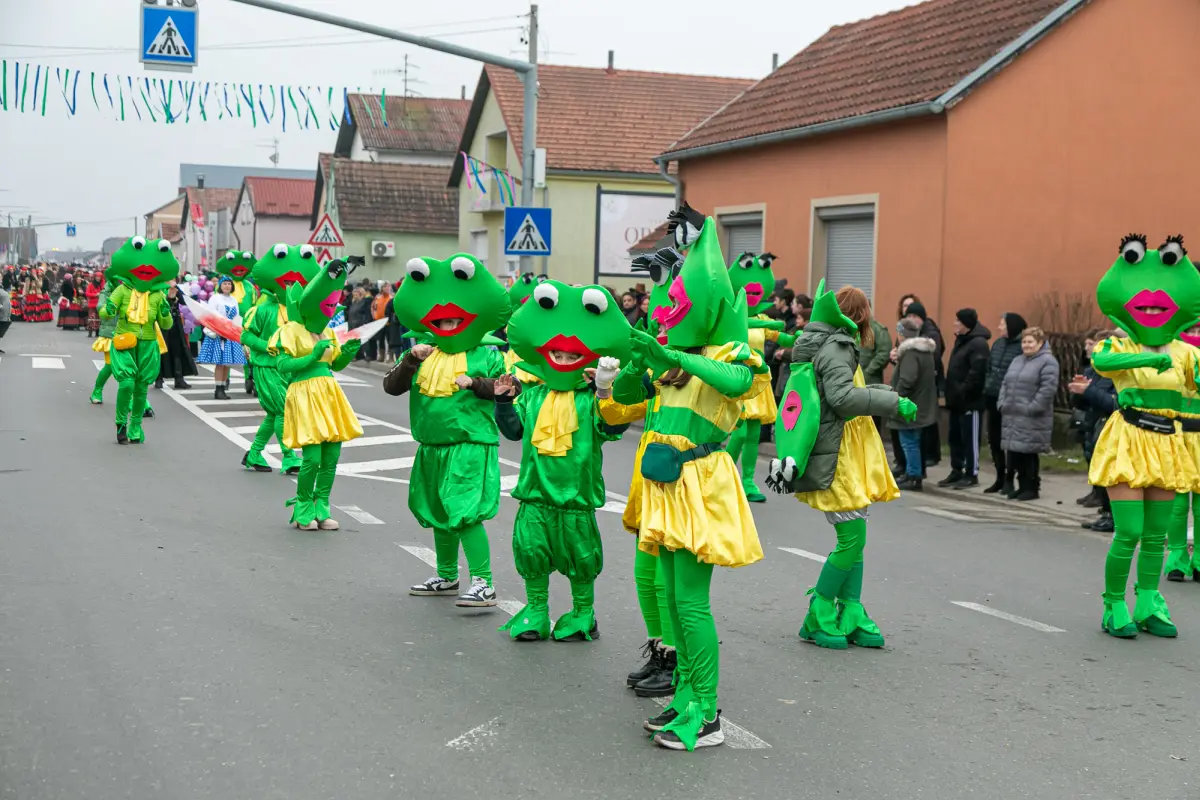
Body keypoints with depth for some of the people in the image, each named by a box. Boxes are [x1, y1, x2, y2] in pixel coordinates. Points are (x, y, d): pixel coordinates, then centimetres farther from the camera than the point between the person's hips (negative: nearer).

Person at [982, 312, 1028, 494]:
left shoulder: (1022, 347, -12)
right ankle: (1000, 477, 23)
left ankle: (1009, 479, 11)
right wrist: (986, 389, 9)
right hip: (993, 399, 7)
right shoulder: (997, 344, 10)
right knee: (994, 439, 12)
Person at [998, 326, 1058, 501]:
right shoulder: (1017, 360, 19)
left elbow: (1048, 389, -17)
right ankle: (1022, 486, 19)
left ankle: (1032, 488, 6)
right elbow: (1006, 383, 21)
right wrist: (1002, 403, 6)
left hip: (1032, 419, -8)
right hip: (1012, 416, 8)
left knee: (1028, 453, -4)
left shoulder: (1047, 361, -7)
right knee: (1014, 452, 8)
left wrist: (1032, 408, -20)